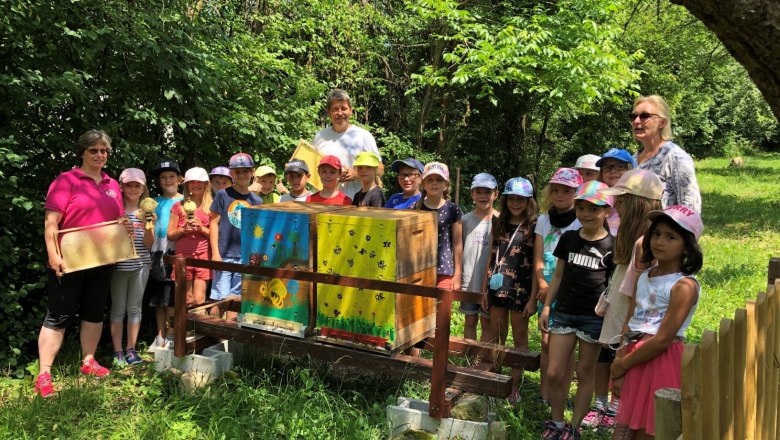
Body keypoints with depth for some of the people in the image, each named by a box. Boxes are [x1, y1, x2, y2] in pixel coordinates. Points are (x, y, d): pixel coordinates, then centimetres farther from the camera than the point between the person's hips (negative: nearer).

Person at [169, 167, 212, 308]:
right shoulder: (179, 206, 10)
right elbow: (170, 235, 10)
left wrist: (202, 228, -10)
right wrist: (183, 229, -8)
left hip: (204, 256, -1)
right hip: (183, 256, 1)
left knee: (199, 300, -7)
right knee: (187, 301, 5)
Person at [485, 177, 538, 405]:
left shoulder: (533, 228, -4)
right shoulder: (500, 225, 10)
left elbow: (537, 265, -7)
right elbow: (491, 258, 12)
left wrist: (533, 298, -11)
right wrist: (485, 290, 8)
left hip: (521, 290, -4)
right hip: (498, 289, 4)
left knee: (520, 338, 5)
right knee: (497, 338, 11)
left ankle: (514, 386, 13)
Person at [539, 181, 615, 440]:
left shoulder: (612, 246, -5)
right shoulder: (568, 239, 5)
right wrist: (547, 306, 8)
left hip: (594, 316, -3)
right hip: (564, 312, 3)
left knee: (585, 373, 8)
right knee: (554, 373, 3)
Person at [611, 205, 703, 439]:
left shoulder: (684, 286, -14)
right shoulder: (645, 276, 9)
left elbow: (662, 339, -18)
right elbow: (630, 324, 8)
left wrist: (623, 364, -9)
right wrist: (618, 366, -1)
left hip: (662, 364, -7)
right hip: (635, 361, 7)